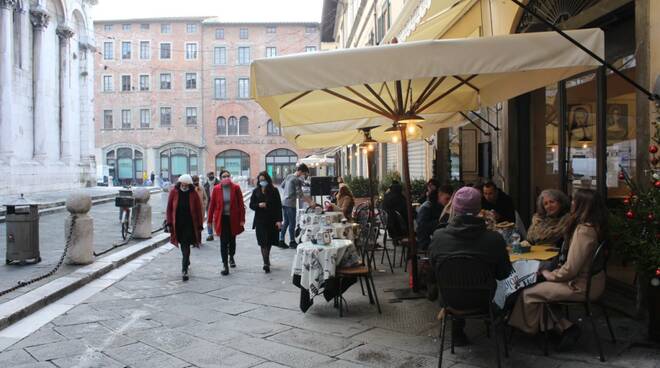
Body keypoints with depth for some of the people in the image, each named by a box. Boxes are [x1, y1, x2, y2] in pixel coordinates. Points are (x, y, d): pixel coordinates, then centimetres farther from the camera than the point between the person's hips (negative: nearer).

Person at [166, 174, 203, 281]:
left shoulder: (193, 194, -5)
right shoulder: (174, 192, -2)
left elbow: (198, 210, -1)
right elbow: (169, 208, 3)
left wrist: (199, 225, -2)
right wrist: (169, 223, -1)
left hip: (189, 224, -2)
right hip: (177, 224, 2)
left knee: (186, 246, -7)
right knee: (183, 246, 16)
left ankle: (184, 270, -7)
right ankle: (186, 261, 41)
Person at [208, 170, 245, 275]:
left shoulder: (236, 188, -5)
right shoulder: (216, 189, -5)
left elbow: (241, 204, -4)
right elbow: (212, 205, 0)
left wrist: (242, 219, -8)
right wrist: (210, 220, 0)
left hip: (233, 218, 1)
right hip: (221, 219, -1)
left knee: (232, 240, 17)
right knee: (223, 242, -3)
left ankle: (231, 257, 42)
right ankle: (225, 265, 2)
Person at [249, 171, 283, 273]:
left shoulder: (274, 191, 0)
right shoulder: (256, 191, 5)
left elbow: (278, 206, -1)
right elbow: (251, 205, 7)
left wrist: (279, 220, -8)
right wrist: (259, 205, -15)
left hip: (272, 220, 0)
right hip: (260, 220, 0)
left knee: (269, 242, 13)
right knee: (263, 242, -7)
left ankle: (266, 261, 34)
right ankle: (266, 264, -11)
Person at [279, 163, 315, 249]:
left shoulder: (288, 176, 9)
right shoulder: (297, 180, -16)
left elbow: (282, 185, 23)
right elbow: (300, 195, -20)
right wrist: (310, 202, -20)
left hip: (284, 202, 9)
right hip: (290, 204, -9)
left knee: (286, 222, 15)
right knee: (292, 223, 2)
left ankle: (281, 241, 17)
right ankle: (292, 242, 9)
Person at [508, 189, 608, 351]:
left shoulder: (583, 231, -25)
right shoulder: (594, 226, 4)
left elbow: (570, 269, -24)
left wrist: (548, 274, -7)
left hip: (581, 286, -10)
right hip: (589, 280, 10)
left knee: (527, 293, -4)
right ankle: (564, 327, 9)